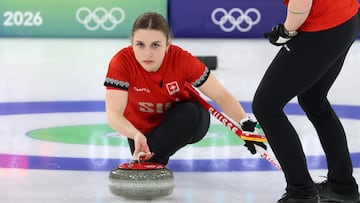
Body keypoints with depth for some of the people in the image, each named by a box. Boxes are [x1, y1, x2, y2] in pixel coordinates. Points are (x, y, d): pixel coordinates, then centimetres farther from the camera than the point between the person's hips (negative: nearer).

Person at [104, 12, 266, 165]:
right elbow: (113, 114, -38)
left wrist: (246, 123, -40)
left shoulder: (182, 59, -28)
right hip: (143, 129, 1)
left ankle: (154, 158, -12)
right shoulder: (122, 62, -31)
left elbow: (221, 96, -24)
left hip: (182, 121, -1)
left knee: (191, 113, -33)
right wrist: (136, 135, -58)